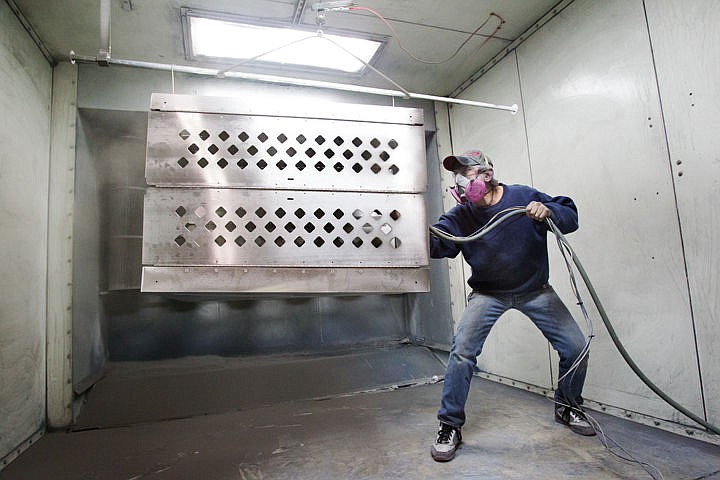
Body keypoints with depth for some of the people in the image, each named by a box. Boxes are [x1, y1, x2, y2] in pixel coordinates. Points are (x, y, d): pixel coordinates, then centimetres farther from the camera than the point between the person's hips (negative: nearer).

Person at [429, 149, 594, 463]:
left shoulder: (525, 197, -13)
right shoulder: (461, 215, -10)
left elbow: (570, 216, -9)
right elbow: (436, 243, -23)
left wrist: (548, 211, -31)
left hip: (535, 291, 1)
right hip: (488, 293, -1)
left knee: (576, 348, 1)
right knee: (462, 351, -19)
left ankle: (567, 407, 32)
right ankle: (450, 427, -4)